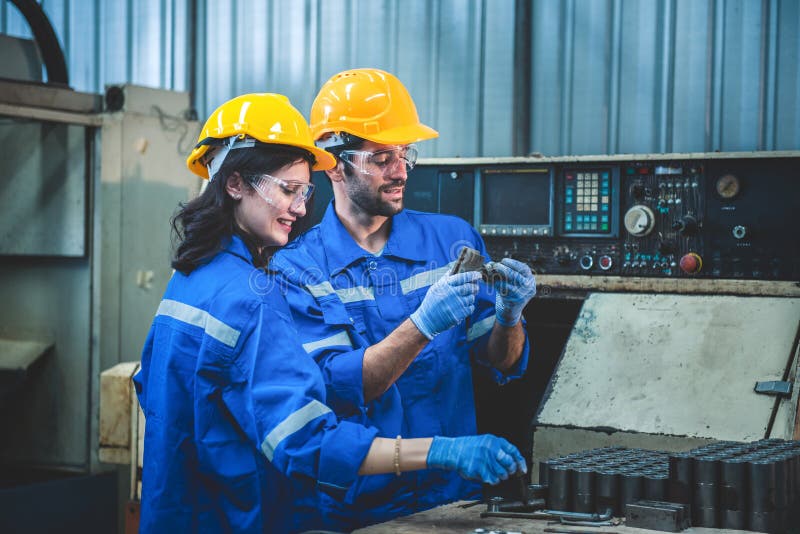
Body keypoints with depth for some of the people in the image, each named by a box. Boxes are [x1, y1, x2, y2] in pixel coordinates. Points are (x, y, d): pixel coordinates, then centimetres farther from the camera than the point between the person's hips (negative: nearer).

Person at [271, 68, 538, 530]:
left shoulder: (454, 239, 6)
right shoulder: (298, 267, -3)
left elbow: (503, 366, 8)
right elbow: (336, 388, -13)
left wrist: (508, 318, -13)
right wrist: (424, 324, -24)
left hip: (454, 493, 2)